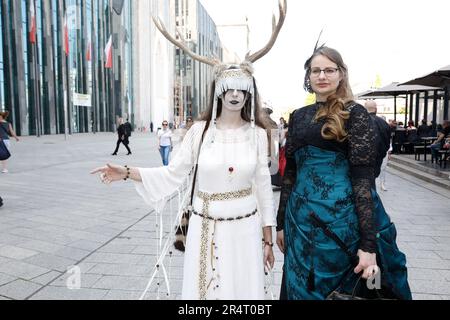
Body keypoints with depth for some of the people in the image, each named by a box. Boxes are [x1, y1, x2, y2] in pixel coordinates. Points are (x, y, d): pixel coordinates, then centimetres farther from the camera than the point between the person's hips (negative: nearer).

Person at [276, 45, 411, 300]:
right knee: (300, 290, 17)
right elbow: (290, 172, 11)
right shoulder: (298, 116, 9)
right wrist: (282, 223, 11)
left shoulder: (355, 114, -6)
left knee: (337, 289, 12)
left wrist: (368, 244, -16)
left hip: (341, 218, -4)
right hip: (300, 219, 5)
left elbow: (363, 178, -12)